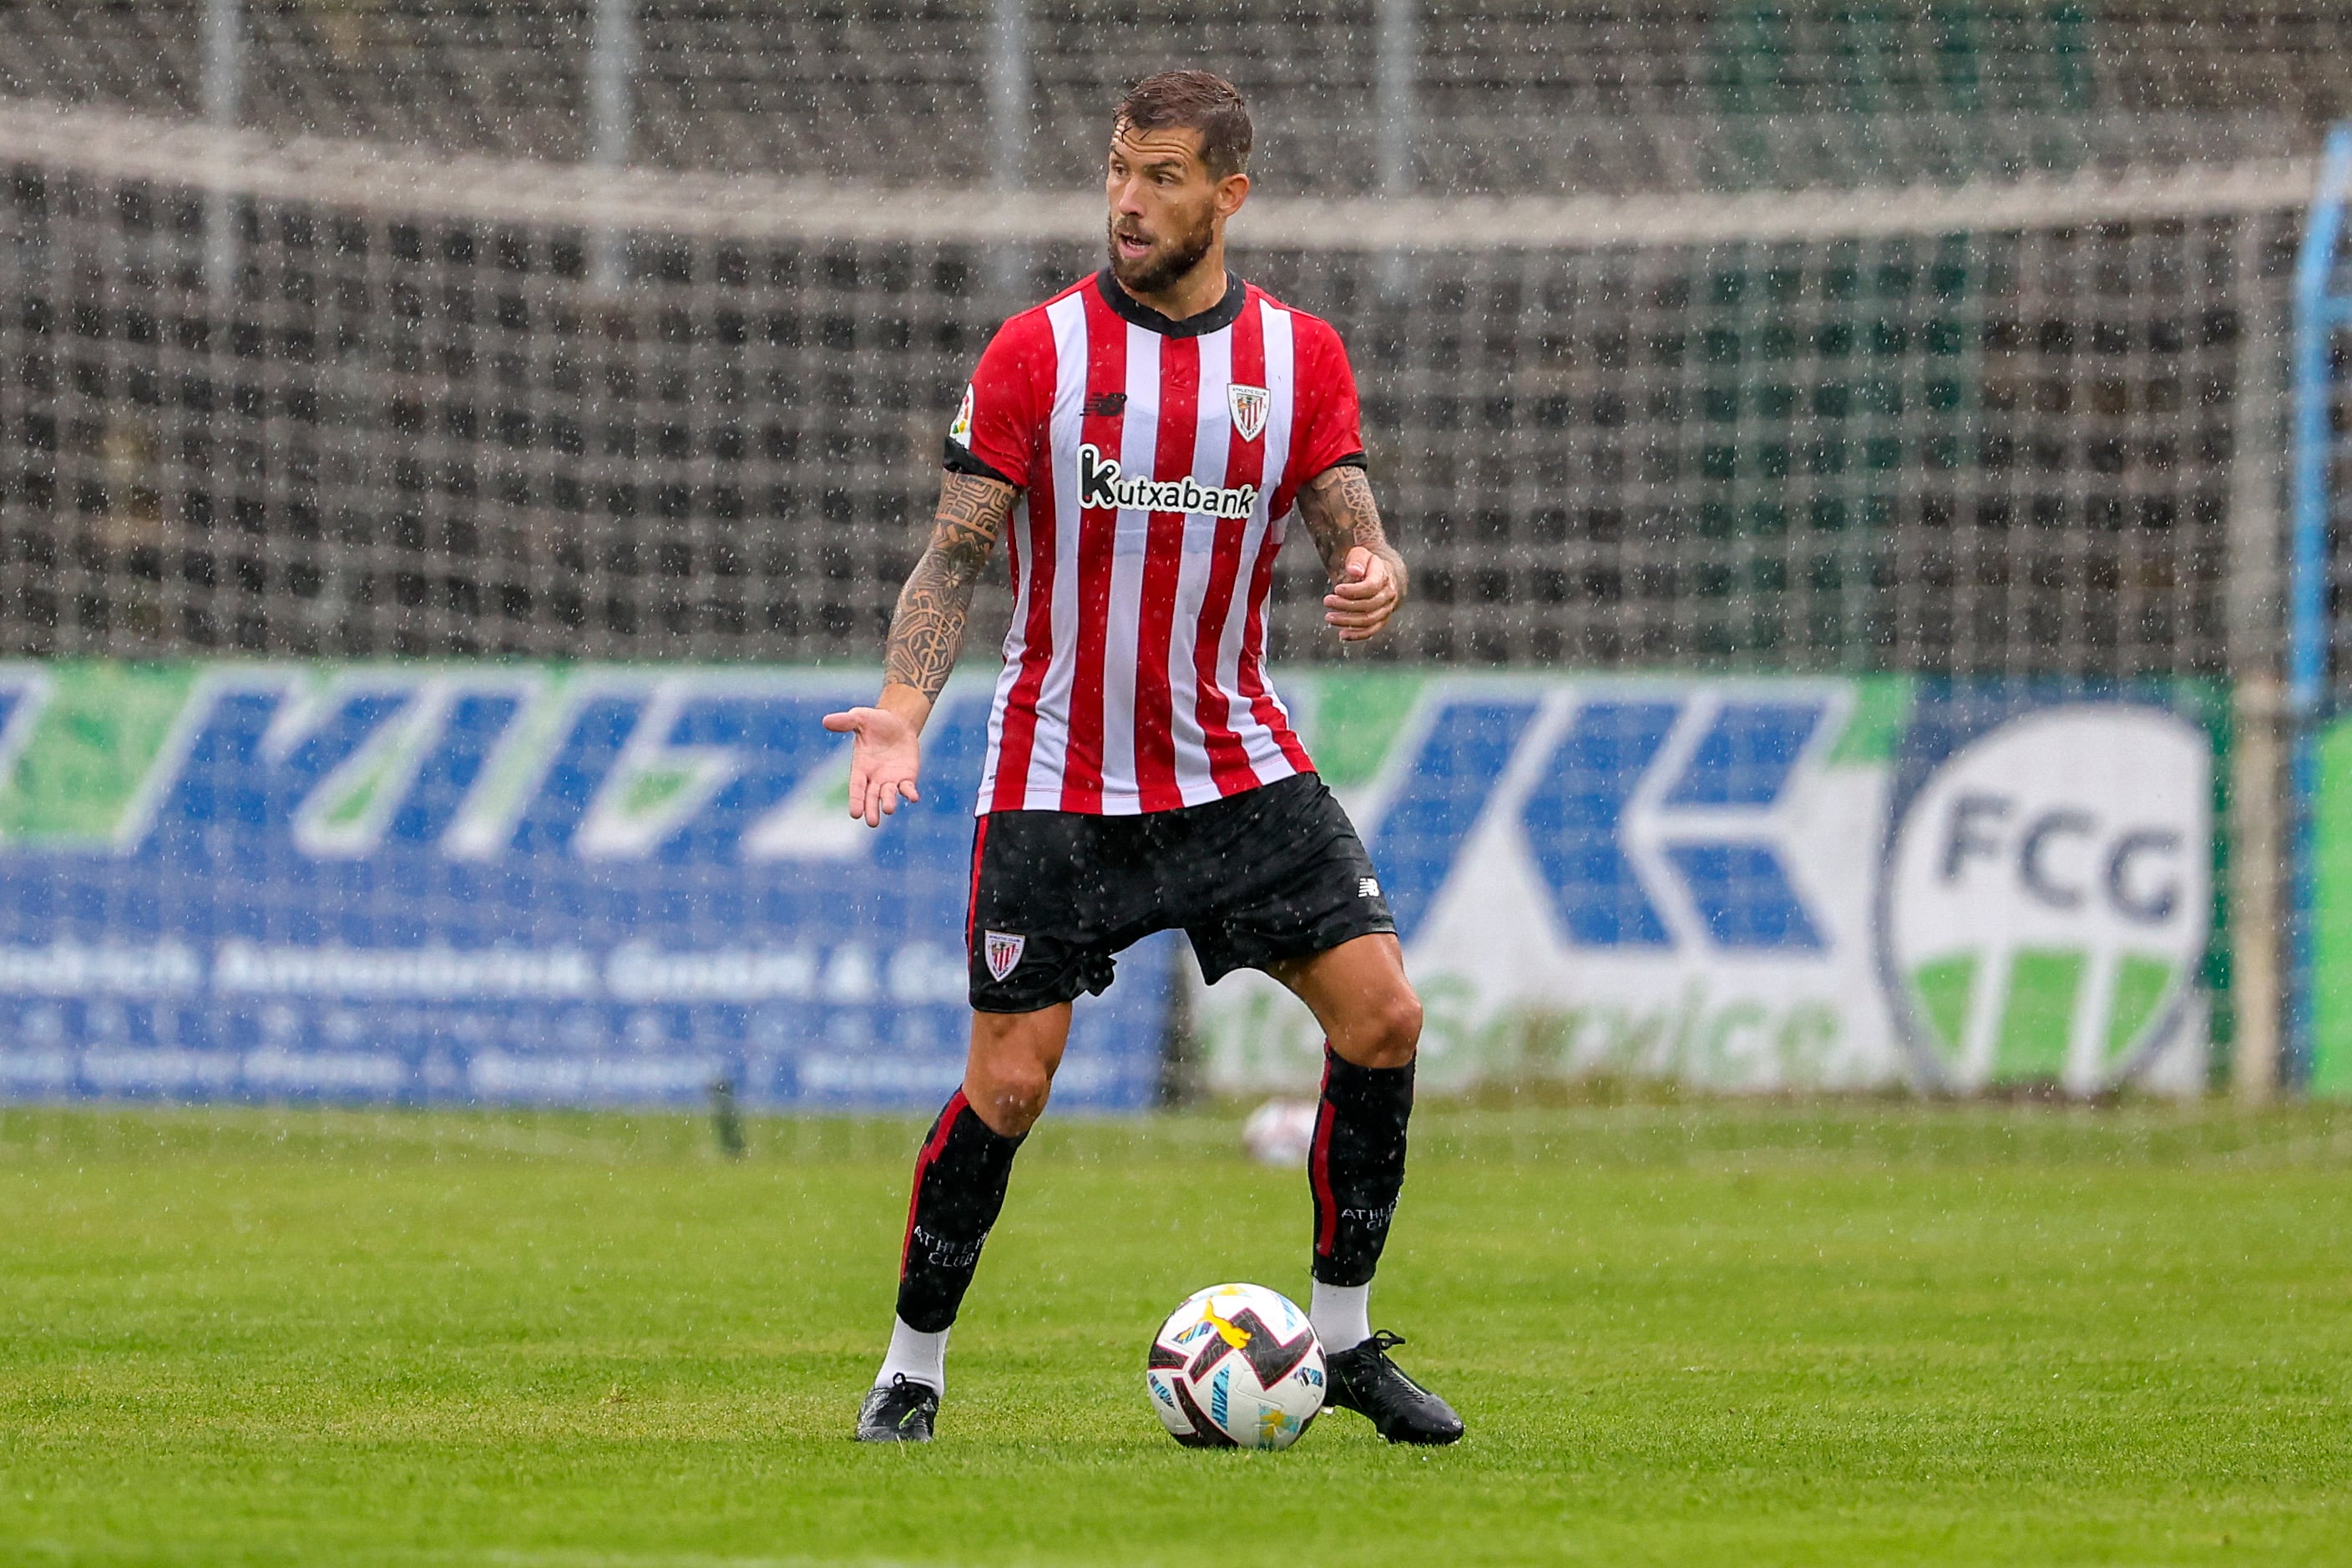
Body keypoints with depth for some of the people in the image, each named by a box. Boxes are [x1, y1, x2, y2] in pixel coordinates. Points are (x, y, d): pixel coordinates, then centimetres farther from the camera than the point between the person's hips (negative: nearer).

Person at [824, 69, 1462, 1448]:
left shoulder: (1301, 357, 2)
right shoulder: (1036, 353, -6)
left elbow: (1352, 528, 0)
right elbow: (957, 557, -6)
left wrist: (1378, 578, -25)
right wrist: (903, 707, -21)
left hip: (1240, 765, 3)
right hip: (1057, 783, -3)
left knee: (1382, 1014, -9)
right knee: (1009, 1086, -6)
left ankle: (1344, 1336, 6)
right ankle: (913, 1368, 12)